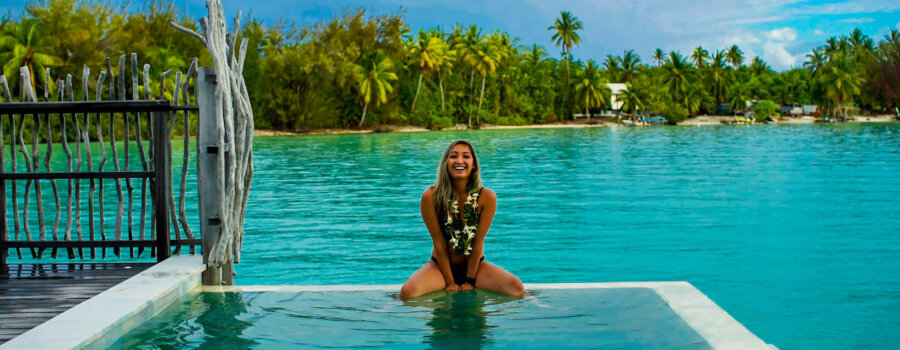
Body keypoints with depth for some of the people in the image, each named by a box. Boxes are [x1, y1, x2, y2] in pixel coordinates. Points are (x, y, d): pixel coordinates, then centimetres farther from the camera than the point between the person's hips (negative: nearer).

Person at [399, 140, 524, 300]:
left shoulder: (486, 197, -13)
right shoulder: (431, 196, -15)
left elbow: (478, 242, -10)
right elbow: (439, 243, -12)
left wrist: (470, 281, -10)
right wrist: (450, 282, -11)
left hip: (476, 264, 1)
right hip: (440, 265, -1)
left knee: (517, 288, -22)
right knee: (407, 291, -28)